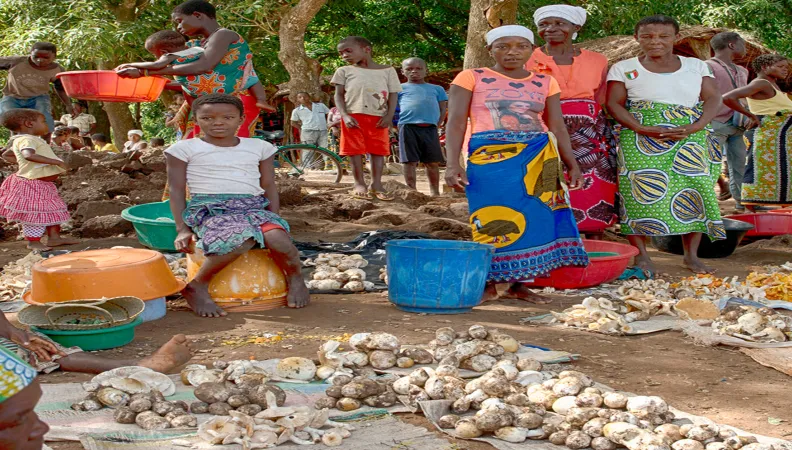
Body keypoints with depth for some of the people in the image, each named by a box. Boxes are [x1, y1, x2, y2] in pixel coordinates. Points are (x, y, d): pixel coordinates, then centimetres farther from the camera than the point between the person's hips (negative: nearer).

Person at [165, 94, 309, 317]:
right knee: (240, 239, -38)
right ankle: (197, 286, -17)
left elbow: (269, 186, 18)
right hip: (209, 210, -3)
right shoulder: (184, 149, 7)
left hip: (254, 207, 3)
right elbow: (177, 191, 6)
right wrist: (182, 229, -3)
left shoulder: (259, 147, 16)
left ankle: (295, 279, 1)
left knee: (278, 239, -31)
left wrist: (274, 220, 6)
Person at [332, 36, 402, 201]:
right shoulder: (345, 71, 9)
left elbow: (393, 95, 7)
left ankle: (376, 184, 8)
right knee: (355, 151, 0)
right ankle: (359, 183, 8)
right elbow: (339, 95, 4)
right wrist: (345, 116, -12)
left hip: (378, 119, 0)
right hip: (354, 117, 0)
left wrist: (389, 116, -8)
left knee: (378, 151, 2)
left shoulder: (387, 70, 9)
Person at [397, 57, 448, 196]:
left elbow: (443, 108, 18)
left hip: (430, 128, 2)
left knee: (433, 162, 5)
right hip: (408, 127, -2)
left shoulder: (436, 89, 20)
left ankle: (435, 192, 15)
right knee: (410, 161, -3)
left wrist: (438, 124, 5)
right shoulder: (400, 88, 13)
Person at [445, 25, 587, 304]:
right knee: (493, 219, -4)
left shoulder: (545, 83, 12)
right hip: (489, 158, -3)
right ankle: (488, 283, 7)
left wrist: (572, 164, 6)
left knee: (533, 217, 1)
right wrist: (453, 163, -14)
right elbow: (456, 122, -2)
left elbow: (557, 127, 13)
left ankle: (519, 284, 10)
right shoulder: (471, 78, 3)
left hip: (538, 158, 3)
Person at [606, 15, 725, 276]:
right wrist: (643, 129, -16)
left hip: (691, 140, 2)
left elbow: (713, 99, 6)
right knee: (643, 191, -10)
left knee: (695, 191, -3)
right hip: (641, 143, -2)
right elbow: (614, 104, -1)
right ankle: (641, 256, -3)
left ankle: (691, 255, 6)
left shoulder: (696, 66, 12)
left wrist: (694, 128, -13)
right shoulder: (624, 69, 6)